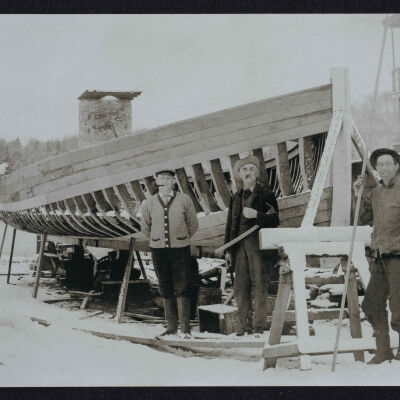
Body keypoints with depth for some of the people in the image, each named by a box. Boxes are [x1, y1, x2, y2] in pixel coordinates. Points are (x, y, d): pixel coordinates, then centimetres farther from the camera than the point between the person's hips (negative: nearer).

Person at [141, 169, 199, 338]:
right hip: (158, 250, 2)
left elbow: (193, 225, 11)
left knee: (182, 288, -5)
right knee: (166, 290, 7)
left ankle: (185, 328, 0)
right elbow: (145, 228, 18)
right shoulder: (148, 204, 3)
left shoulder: (184, 200, -2)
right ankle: (171, 327, 15)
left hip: (180, 250, -2)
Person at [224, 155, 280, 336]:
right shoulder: (235, 198, 19)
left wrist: (256, 215, -17)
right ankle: (244, 324, 8)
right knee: (240, 286, 2)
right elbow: (230, 224, 19)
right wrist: (228, 249, 13)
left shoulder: (266, 195, 5)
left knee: (259, 284, -6)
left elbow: (275, 220, -3)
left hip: (258, 244, -4)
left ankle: (259, 324, -3)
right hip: (240, 245, 4)